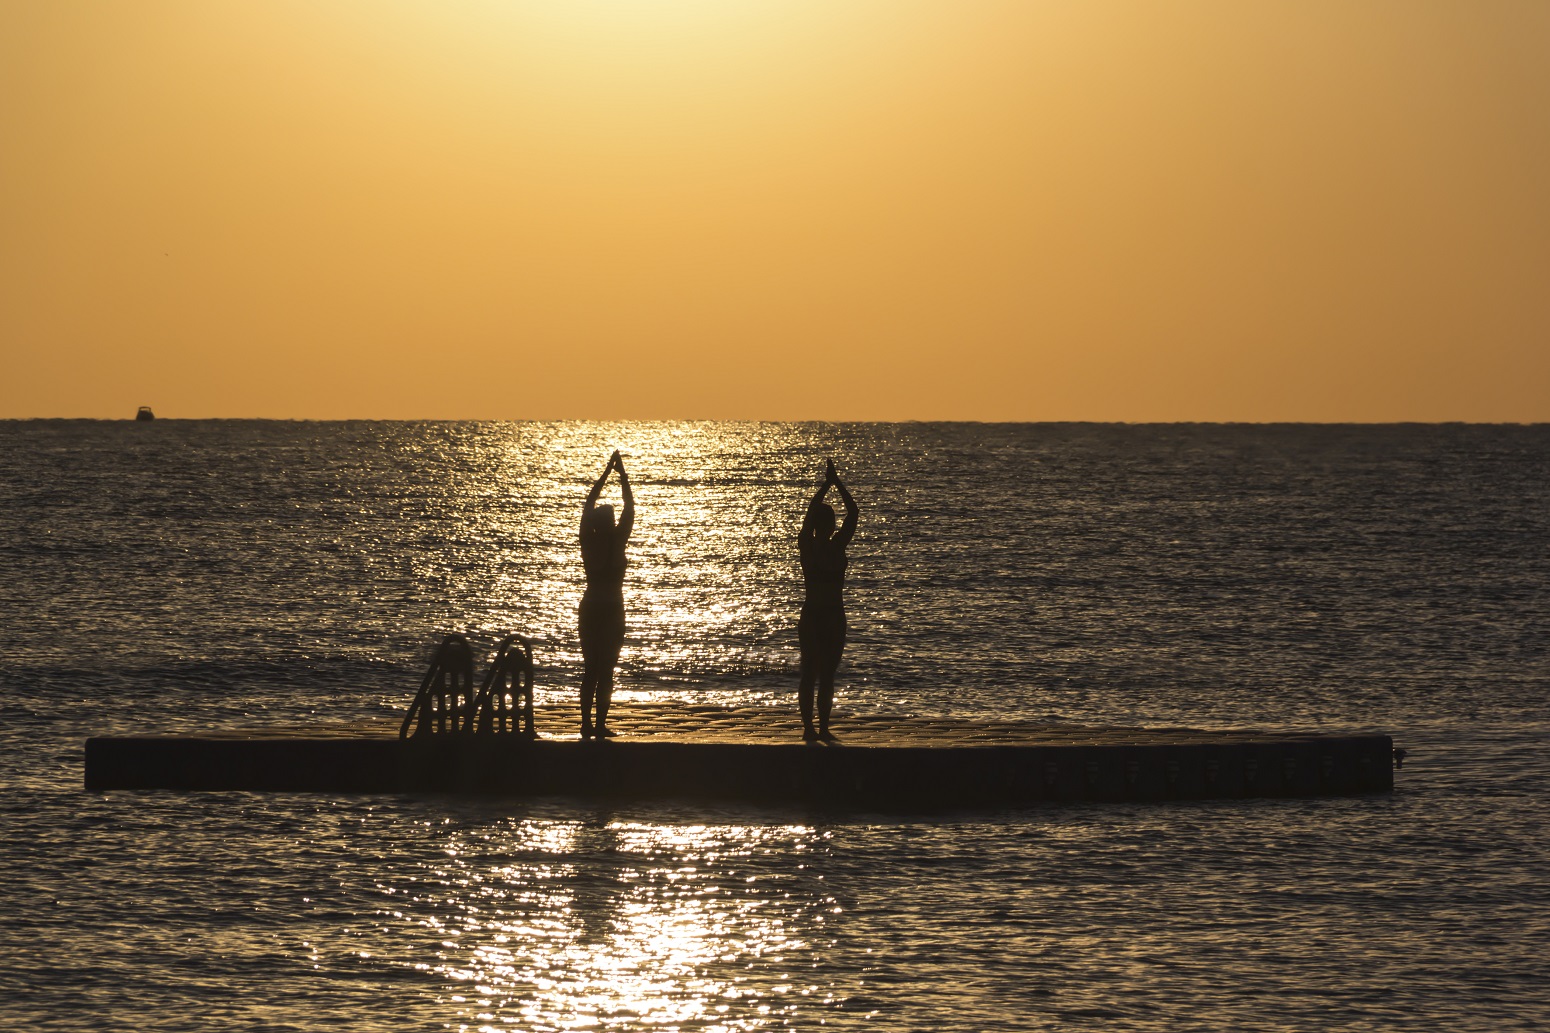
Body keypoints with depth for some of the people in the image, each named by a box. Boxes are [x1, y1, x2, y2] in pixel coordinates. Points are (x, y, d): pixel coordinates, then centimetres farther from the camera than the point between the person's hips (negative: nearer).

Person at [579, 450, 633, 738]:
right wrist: (623, 476, 4)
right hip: (612, 609, -4)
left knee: (590, 669, 9)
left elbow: (588, 504, 8)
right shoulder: (616, 542, -13)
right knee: (605, 671, -2)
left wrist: (606, 473, 13)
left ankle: (587, 724, 7)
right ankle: (600, 725, -5)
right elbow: (630, 509, -4)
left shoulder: (589, 542, -3)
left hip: (590, 607, 4)